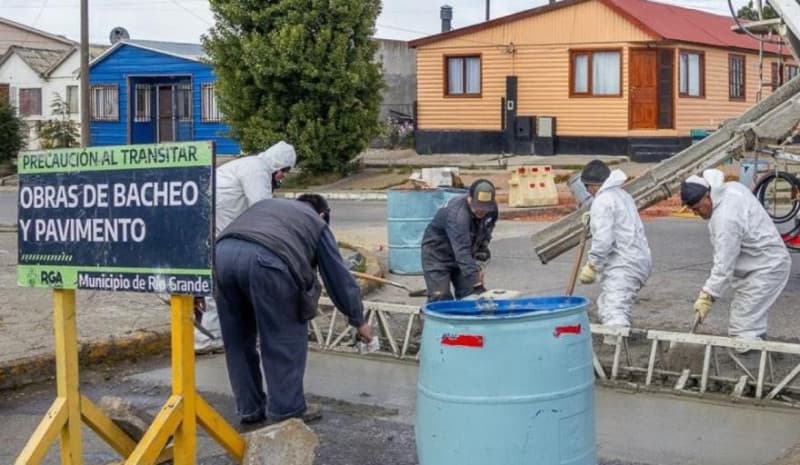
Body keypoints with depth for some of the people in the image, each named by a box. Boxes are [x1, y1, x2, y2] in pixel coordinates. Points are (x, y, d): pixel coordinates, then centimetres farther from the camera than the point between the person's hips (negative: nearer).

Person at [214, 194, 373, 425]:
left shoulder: (266, 204, 40)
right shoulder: (317, 223, 28)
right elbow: (339, 276, 31)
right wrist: (358, 320, 41)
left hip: (223, 252, 5)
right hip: (265, 261, -5)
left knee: (238, 340, 19)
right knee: (285, 338, 12)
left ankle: (249, 407, 27)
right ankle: (287, 409, 18)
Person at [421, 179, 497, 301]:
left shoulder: (492, 210, -13)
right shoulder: (457, 214, -37)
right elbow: (462, 252, -45)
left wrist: (483, 247, -4)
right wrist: (477, 284, -50)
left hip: (463, 254, 7)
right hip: (438, 253, -7)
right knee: (440, 299, -15)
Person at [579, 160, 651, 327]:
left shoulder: (602, 200, -10)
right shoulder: (623, 195, 20)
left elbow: (603, 239, -19)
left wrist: (592, 266, -12)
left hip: (622, 267, -10)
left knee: (614, 314, -19)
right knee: (605, 305, 21)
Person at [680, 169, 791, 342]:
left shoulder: (726, 218, -29)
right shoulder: (732, 187, 0)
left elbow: (724, 264, -27)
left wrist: (708, 295, -22)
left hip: (765, 269, -11)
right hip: (769, 262, 11)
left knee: (742, 328, -12)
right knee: (752, 321, 17)